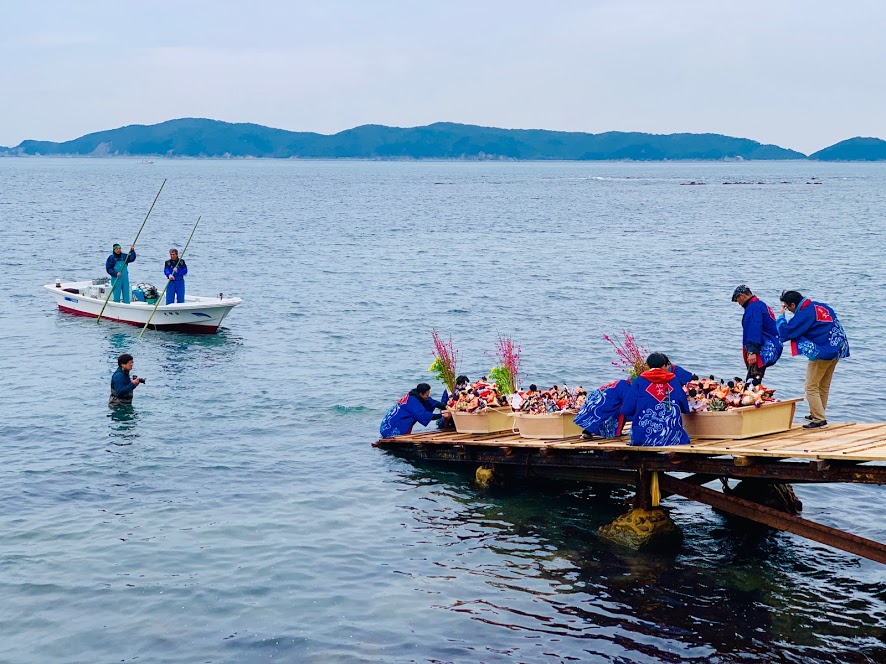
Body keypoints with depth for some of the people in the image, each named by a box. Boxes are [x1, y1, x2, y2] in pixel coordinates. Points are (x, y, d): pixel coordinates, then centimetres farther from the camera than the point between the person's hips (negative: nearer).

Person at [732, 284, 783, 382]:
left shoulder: (753, 307, -11)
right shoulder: (761, 305, 23)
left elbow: (754, 329, -23)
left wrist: (752, 351, -29)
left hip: (764, 351, -11)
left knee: (752, 381, -17)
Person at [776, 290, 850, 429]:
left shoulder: (804, 315, -17)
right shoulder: (821, 307, 9)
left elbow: (785, 333, -16)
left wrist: (781, 316, -2)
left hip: (822, 353, -9)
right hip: (837, 350, 9)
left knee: (811, 387, -3)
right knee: (824, 386, 17)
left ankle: (819, 419, -8)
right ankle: (817, 414, 26)